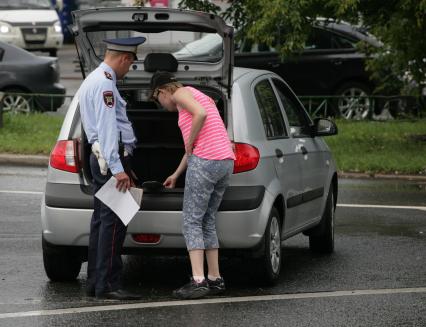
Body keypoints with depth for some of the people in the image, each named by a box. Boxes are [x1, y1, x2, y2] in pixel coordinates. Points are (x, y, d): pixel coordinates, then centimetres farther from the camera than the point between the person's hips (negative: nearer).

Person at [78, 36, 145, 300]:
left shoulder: (93, 80, 20)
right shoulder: (105, 83, -15)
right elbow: (107, 128, -23)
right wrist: (117, 168, -27)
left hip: (101, 158, 11)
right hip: (112, 159, -11)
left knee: (101, 220, 11)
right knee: (113, 222, -12)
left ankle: (95, 283, 14)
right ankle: (108, 285, -14)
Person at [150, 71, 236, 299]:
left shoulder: (180, 93, 1)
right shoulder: (198, 96, 27)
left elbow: (201, 114, -21)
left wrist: (189, 145, -9)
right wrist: (176, 174, 35)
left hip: (205, 161, -9)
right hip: (226, 161, 9)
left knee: (192, 221, -5)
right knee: (208, 221, 16)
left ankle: (198, 281, -13)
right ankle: (215, 279, 16)